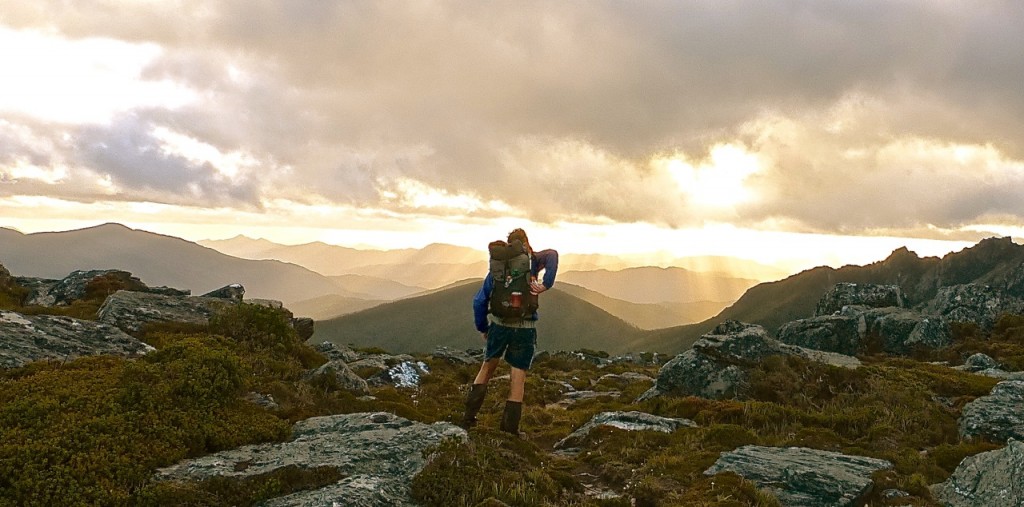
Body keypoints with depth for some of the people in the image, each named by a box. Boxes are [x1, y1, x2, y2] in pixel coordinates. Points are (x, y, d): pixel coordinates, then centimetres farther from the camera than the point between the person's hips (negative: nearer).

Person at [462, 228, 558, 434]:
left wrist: (482, 328, 17)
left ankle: (469, 417, 13)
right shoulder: (533, 262, -1)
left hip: (499, 324, 2)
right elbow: (552, 255, -23)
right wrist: (546, 284, -26)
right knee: (518, 377, 6)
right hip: (525, 328, -2)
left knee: (488, 366, 20)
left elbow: (479, 300, 6)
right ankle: (510, 428, 9)